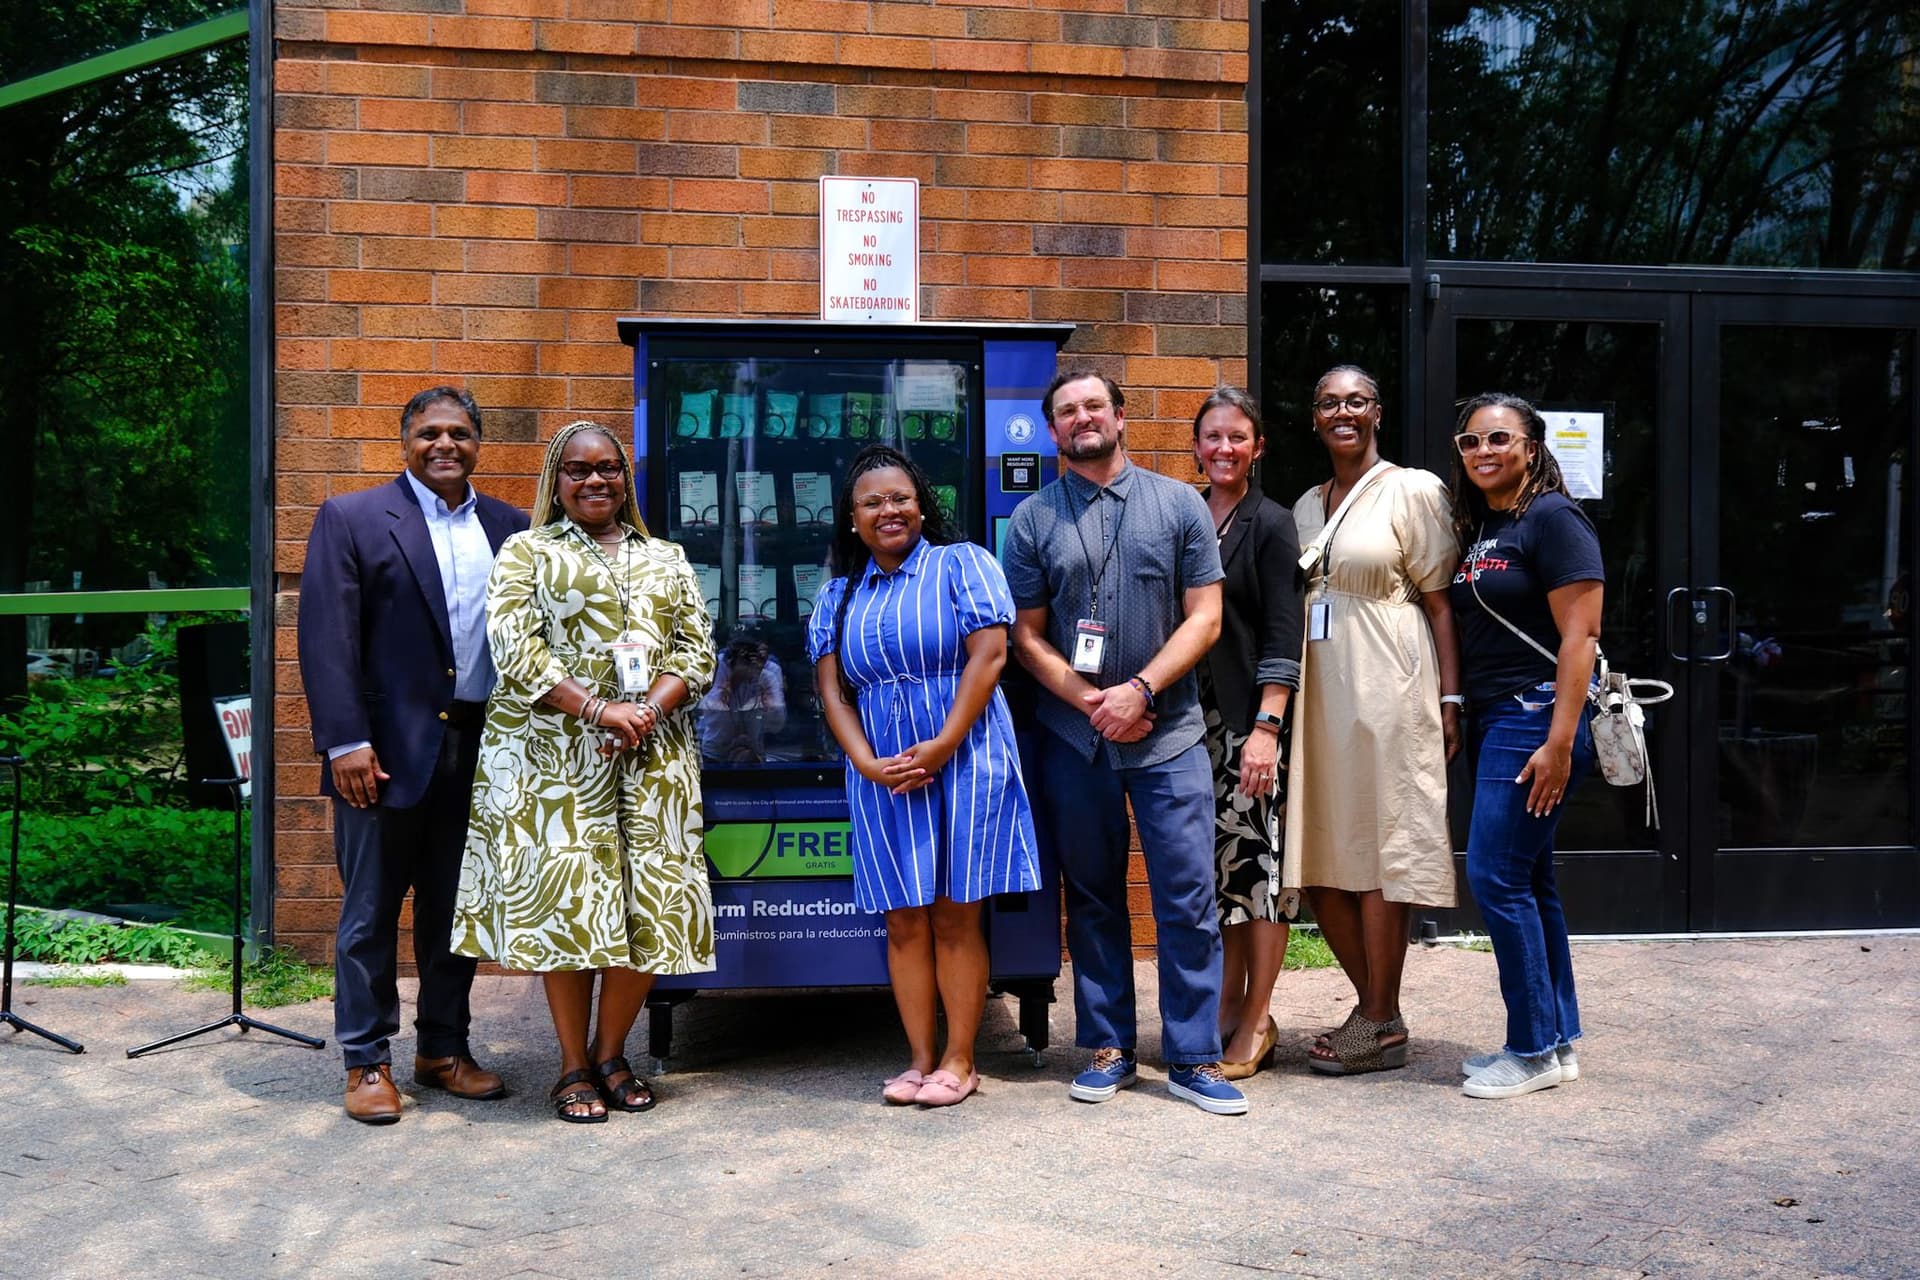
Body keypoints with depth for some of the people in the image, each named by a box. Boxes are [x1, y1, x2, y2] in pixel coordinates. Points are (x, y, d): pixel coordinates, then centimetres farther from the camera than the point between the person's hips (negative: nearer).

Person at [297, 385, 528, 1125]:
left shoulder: (508, 529, 10)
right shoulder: (351, 519, -1)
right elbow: (326, 636, -7)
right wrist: (346, 741, -15)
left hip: (479, 750, 4)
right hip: (387, 751, -4)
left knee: (456, 908, 13)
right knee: (370, 912, 5)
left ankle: (443, 1049, 26)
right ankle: (366, 1062, 17)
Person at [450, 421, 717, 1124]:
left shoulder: (667, 559, 18)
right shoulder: (527, 552, 8)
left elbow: (697, 650, 9)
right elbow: (515, 649, -5)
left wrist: (648, 711, -10)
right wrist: (597, 709, -15)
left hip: (653, 752, 3)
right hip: (554, 751, -3)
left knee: (651, 905, 1)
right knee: (566, 899, -3)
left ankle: (611, 1054, 18)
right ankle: (573, 1067, 11)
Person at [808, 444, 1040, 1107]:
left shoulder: (962, 565, 0)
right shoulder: (838, 596, 13)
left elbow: (989, 655, -9)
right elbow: (831, 688, 7)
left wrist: (943, 745, -14)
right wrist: (865, 761, -8)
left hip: (965, 763, -4)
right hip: (883, 775, 4)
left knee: (956, 917, 1)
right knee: (904, 921, 5)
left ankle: (960, 1060, 9)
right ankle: (920, 1059, 13)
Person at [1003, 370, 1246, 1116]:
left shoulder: (1178, 504, 5)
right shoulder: (1033, 519, 6)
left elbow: (1205, 616, 0)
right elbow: (1026, 634, 4)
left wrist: (1139, 690, -12)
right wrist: (1089, 701, -10)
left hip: (1169, 733, -1)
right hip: (1074, 739, 1)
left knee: (1188, 900, -2)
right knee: (1093, 898, 10)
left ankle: (1193, 1060, 8)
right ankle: (1109, 1050, 22)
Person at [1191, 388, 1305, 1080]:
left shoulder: (1270, 524, -4)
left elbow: (1282, 635, -9)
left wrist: (1266, 726, -17)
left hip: (1252, 716, -5)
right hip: (1195, 714, 5)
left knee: (1257, 855, -1)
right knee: (1216, 860, 9)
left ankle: (1257, 1022, 8)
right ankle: (1228, 1007, 20)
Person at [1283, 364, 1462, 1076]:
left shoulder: (1413, 490, 0)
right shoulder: (1306, 506, 18)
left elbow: (1441, 601, -4)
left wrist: (1449, 699, -11)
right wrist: (1282, 698, 10)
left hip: (1387, 688, -6)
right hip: (1317, 689, 6)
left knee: (1381, 846, -2)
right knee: (1318, 852, 5)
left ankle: (1381, 1025, 8)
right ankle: (1378, 1009, 19)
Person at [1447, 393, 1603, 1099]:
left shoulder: (1553, 518, -10)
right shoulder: (1478, 527, 15)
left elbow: (1580, 636, -16)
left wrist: (1560, 742, -22)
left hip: (1537, 716, -9)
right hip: (1494, 720, 9)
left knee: (1496, 876, -9)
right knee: (1527, 881, 12)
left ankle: (1535, 1051, 3)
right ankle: (1557, 1041, 21)